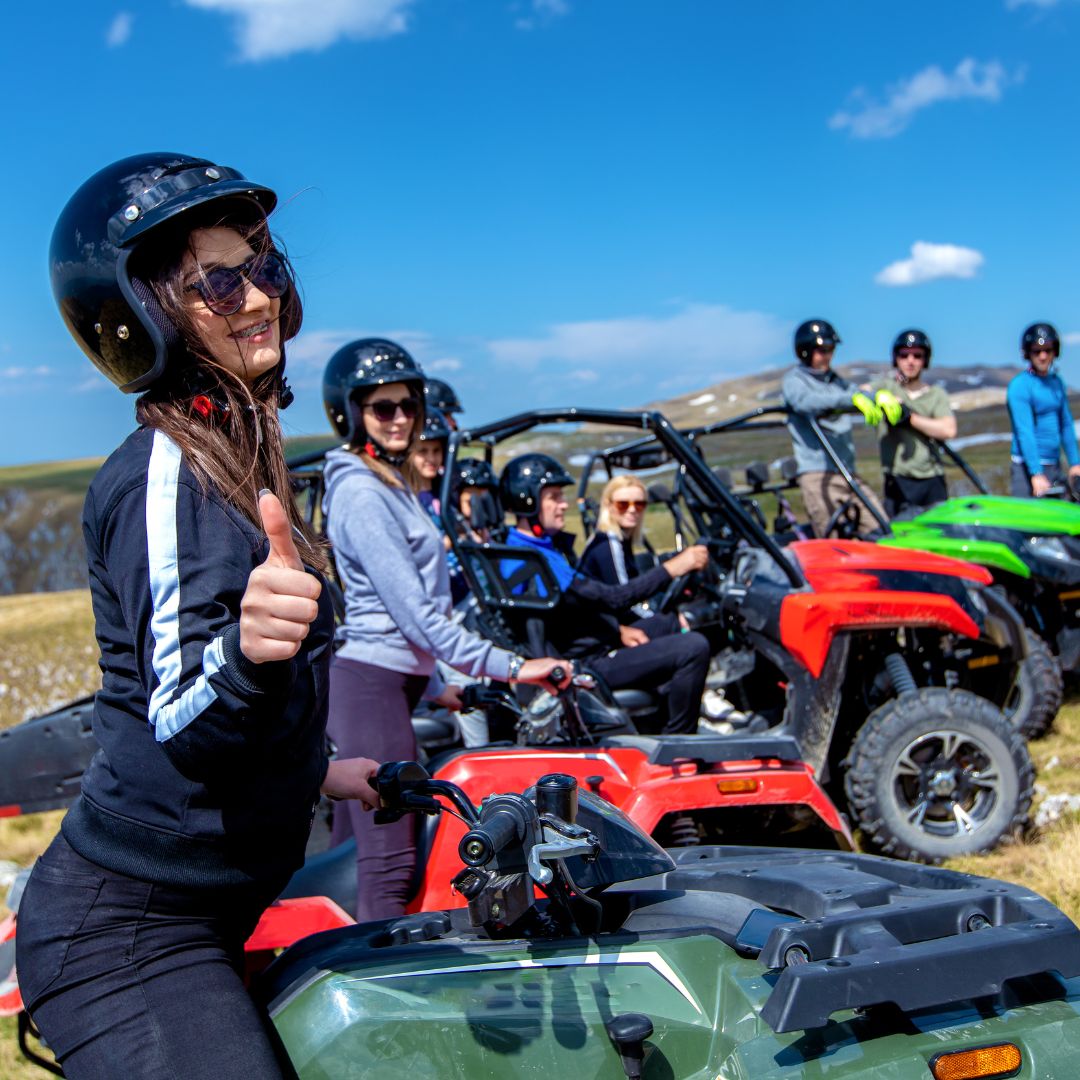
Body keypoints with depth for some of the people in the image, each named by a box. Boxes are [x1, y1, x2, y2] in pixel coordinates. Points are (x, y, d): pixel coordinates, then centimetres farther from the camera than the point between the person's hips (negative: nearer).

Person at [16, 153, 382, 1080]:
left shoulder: (228, 451, 10)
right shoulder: (166, 473, -19)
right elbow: (182, 732, -27)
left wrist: (317, 771, 27)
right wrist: (247, 652, -47)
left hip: (183, 916, 10)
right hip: (131, 932, -10)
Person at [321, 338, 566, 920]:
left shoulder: (391, 486, 18)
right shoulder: (361, 492, -14)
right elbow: (413, 610, -20)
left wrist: (434, 684, 21)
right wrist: (510, 667, -20)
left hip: (388, 679, 10)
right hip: (369, 683, -10)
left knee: (354, 851, 14)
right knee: (390, 862, -11)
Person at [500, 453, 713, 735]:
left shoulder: (545, 544, 9)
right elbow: (613, 598, -28)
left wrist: (619, 629, 7)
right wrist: (671, 569, -24)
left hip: (599, 642, 11)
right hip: (588, 665, -11)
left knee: (673, 624, 23)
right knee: (693, 648, -17)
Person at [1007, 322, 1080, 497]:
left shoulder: (1057, 382, 12)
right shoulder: (1019, 385, -11)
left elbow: (1066, 425, 16)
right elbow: (1024, 431, -17)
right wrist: (1036, 474, -23)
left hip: (1055, 466, 7)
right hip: (1028, 468, -7)